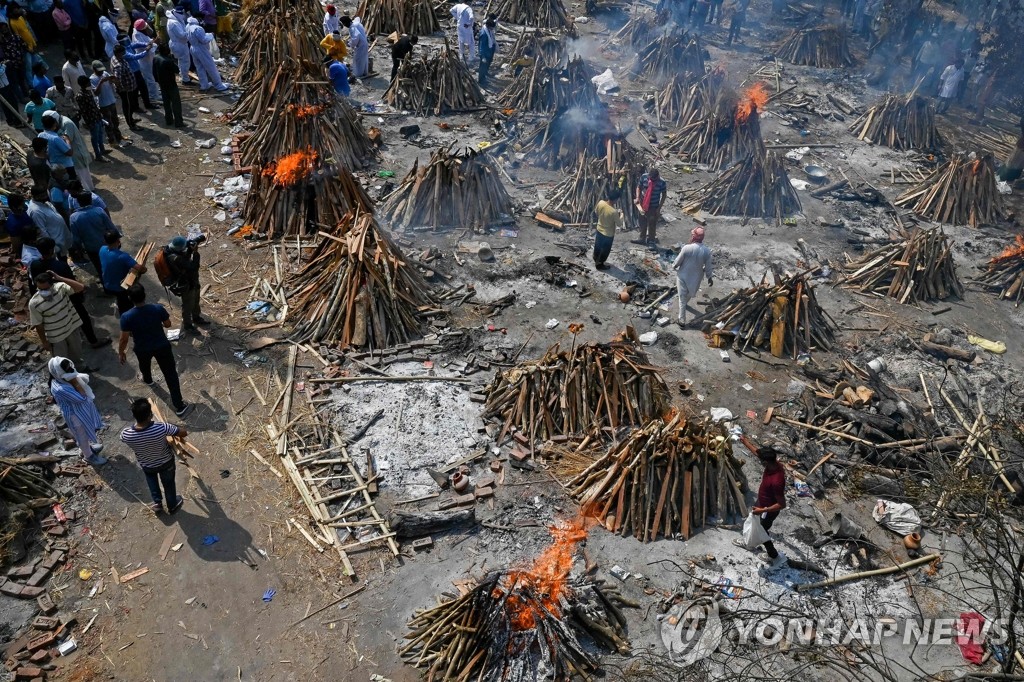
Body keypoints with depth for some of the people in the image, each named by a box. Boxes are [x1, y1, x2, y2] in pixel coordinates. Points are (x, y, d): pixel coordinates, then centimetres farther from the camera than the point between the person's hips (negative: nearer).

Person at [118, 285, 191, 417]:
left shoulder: (126, 317, -26)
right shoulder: (158, 308, -25)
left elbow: (124, 338, -15)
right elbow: (168, 324, -7)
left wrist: (121, 352, 4)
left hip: (142, 349, 1)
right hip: (162, 346, -1)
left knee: (144, 365, 36)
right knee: (170, 374, 9)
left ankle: (147, 380, 70)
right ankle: (179, 406, 11)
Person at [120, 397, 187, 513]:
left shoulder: (126, 435, -36)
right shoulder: (161, 428, -42)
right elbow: (183, 433, -25)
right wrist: (178, 429, -1)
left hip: (146, 465, 1)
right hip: (166, 462, -1)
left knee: (151, 479, 38)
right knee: (168, 483, 29)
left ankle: (157, 503, 50)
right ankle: (172, 505, 54)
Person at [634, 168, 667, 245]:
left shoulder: (661, 182, -21)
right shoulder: (644, 177, -14)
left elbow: (663, 195, -8)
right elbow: (639, 187, 2)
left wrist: (659, 207, -9)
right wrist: (638, 197, -14)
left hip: (654, 207, -3)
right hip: (643, 205, 3)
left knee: (652, 224, 10)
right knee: (642, 222, 18)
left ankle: (651, 240, 29)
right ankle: (642, 238, 37)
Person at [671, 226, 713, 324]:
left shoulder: (686, 248, -25)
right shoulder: (707, 251, -17)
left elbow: (678, 262, -13)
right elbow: (708, 267, -7)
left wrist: (673, 266, 10)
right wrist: (710, 278, 10)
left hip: (683, 276, -3)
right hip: (695, 278, 3)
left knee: (682, 298, 10)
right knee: (689, 294, 31)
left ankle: (682, 320, 14)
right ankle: (685, 303, 61)